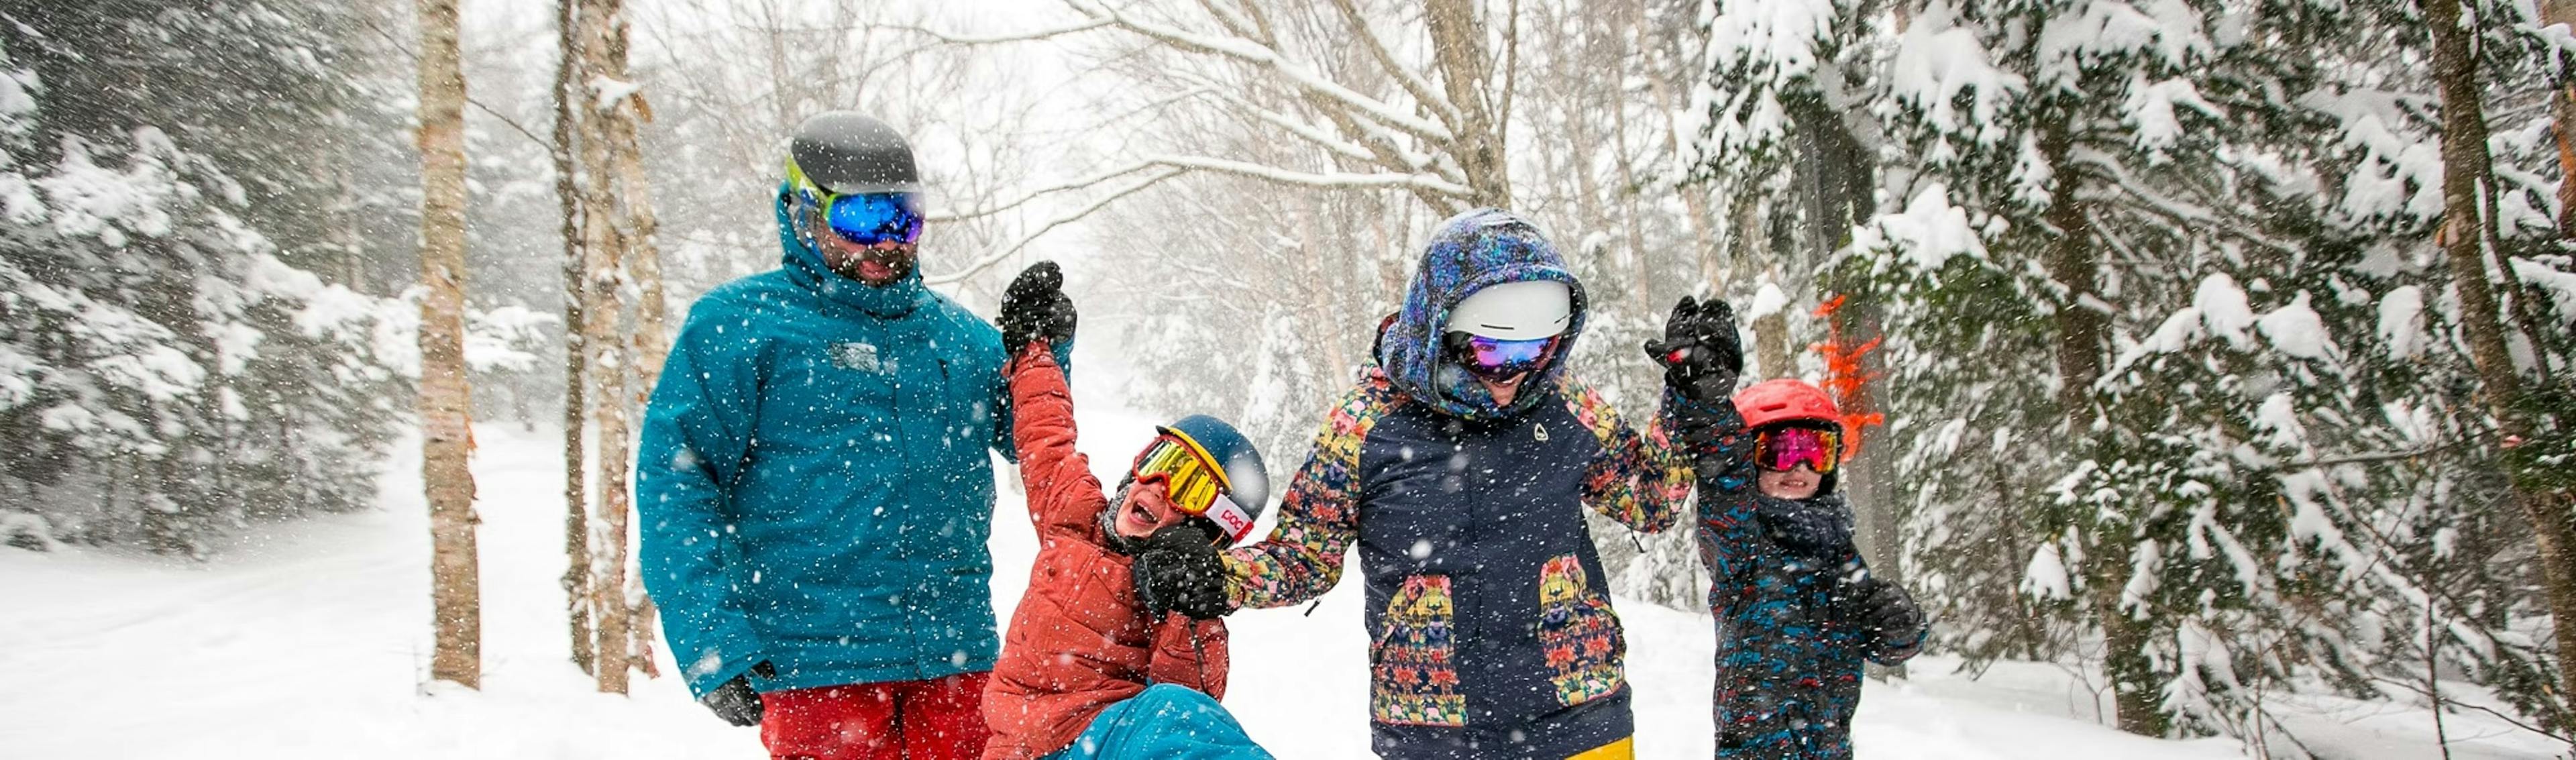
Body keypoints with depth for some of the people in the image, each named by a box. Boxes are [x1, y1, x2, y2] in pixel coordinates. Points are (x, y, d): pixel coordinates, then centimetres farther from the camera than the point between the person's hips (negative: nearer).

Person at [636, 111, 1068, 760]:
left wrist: (1043, 353, 3)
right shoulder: (739, 323, -1)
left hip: (956, 654, 5)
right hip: (817, 662, -5)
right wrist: (711, 642, -13)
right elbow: (674, 479, -6)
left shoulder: (957, 333, 14)